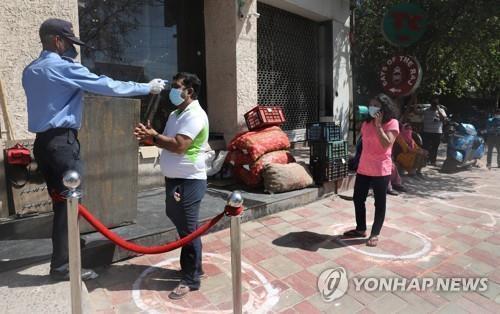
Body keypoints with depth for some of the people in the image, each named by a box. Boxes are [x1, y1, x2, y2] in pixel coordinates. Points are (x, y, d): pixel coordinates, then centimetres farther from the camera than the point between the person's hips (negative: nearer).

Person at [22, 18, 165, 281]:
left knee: (60, 201, 18)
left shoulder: (30, 71, 16)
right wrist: (147, 87, -5)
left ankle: (67, 245, 33)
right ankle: (62, 266, 2)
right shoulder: (64, 68, -10)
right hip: (62, 142, -9)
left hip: (43, 141, 9)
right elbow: (108, 86, -12)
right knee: (69, 202, -4)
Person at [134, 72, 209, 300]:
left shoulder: (195, 115, -16)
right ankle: (191, 266, 37)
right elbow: (167, 141, 18)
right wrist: (150, 136, -1)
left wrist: (154, 136, -13)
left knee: (189, 230, 0)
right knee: (181, 225, 19)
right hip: (173, 179, 10)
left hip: (189, 181, -10)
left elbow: (178, 145, -26)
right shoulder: (176, 114, 15)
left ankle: (191, 280, 14)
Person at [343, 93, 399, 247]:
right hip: (363, 168, 7)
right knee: (358, 199, 12)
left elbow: (386, 144, -21)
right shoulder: (366, 123, 11)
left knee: (379, 203, 6)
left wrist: (378, 125, -19)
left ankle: (375, 234, 18)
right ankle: (360, 229, 29)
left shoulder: (392, 123, -8)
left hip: (381, 170, -6)